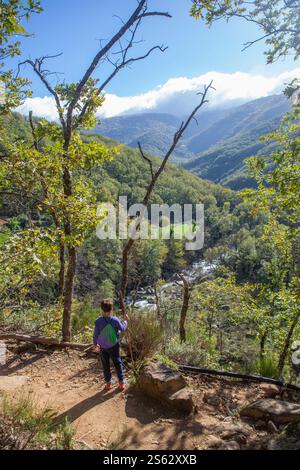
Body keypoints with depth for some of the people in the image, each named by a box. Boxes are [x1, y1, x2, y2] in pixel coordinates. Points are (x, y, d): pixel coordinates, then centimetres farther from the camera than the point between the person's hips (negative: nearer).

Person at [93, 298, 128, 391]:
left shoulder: (98, 321, -20)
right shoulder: (115, 320, -19)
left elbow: (95, 334, -9)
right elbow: (122, 329, -2)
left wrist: (95, 344, 9)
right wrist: (125, 321, 15)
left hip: (103, 347, 0)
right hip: (114, 346, 0)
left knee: (106, 365, 16)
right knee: (117, 363, 15)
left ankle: (108, 383, 26)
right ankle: (121, 383, 20)